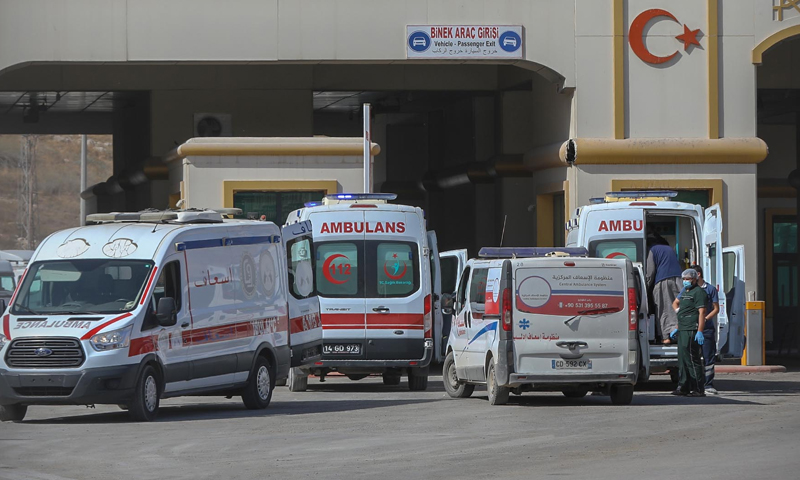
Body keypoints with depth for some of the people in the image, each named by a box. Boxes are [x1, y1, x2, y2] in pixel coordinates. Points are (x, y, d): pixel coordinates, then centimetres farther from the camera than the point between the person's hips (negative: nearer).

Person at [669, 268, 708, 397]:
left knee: (692, 359, -11)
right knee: (682, 360, 12)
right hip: (683, 330, 10)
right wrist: (677, 328, 29)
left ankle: (698, 389, -10)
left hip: (692, 331, -10)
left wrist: (700, 332, -24)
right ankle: (683, 387, 18)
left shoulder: (698, 292, -9)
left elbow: (702, 313, -17)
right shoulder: (685, 292, 22)